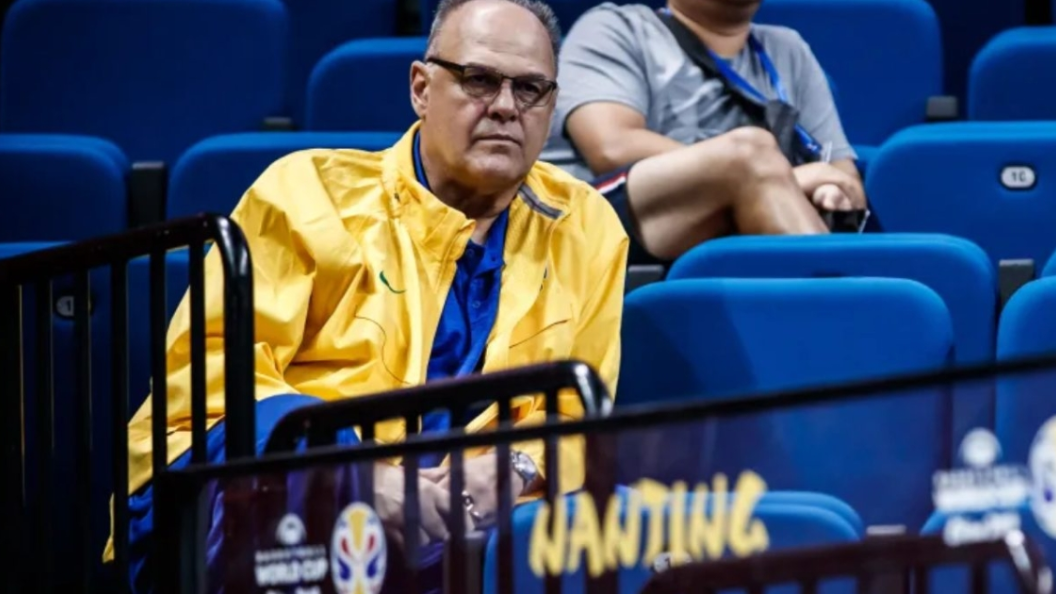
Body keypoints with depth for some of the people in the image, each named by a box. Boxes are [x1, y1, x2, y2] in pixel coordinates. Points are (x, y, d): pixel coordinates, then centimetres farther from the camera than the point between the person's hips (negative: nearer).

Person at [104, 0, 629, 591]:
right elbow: (214, 370, -6)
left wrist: (515, 469, -12)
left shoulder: (585, 227, 13)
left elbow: (574, 415, 14)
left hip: (434, 521, 3)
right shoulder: (312, 190, 3)